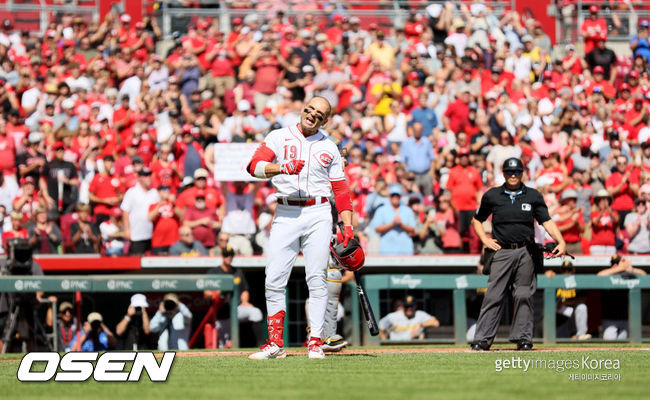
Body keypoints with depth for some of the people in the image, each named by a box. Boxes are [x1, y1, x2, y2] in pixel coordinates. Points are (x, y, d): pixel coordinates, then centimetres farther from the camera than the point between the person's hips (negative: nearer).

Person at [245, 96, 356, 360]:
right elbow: (255, 166, -6)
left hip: (318, 215, 1)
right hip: (285, 215, -1)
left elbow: (341, 189, 13)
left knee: (317, 279, -5)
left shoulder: (329, 148, 13)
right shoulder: (279, 137, 8)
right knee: (274, 281, -5)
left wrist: (348, 225, 2)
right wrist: (283, 168, -23)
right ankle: (275, 343, 2)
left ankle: (315, 341, -1)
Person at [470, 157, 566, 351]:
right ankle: (482, 339, -7)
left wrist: (561, 242, -13)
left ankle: (523, 338, 6)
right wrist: (485, 240, 2)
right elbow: (477, 220, 18)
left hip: (526, 253, 1)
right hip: (501, 252, -1)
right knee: (493, 296, -6)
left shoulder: (533, 196, 8)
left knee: (524, 295, 1)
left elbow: (546, 221, 2)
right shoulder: (492, 196, 7)